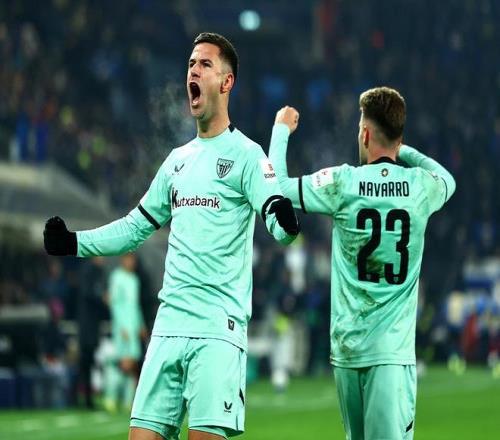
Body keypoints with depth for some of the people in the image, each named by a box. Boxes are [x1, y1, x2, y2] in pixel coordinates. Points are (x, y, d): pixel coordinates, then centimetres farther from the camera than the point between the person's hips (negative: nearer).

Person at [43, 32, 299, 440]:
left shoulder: (245, 154, -2)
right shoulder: (178, 160, 18)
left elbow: (279, 226, -15)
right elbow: (136, 227, 27)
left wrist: (285, 221, -38)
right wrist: (75, 242, 19)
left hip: (218, 329, -6)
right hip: (169, 324, 6)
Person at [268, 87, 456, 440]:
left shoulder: (342, 184, -6)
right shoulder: (422, 187, 0)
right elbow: (447, 179, 26)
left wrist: (282, 129, 20)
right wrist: (402, 150, 36)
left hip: (346, 346, 1)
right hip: (392, 350, -1)